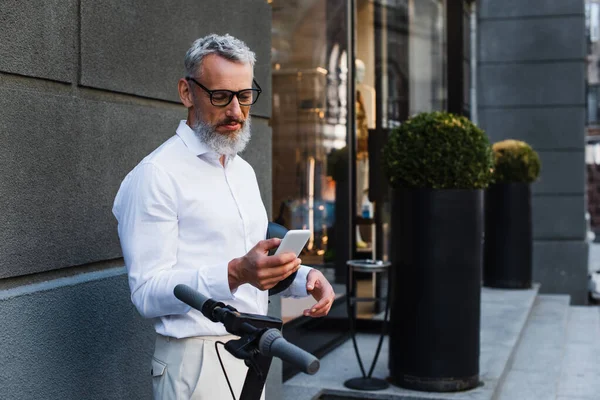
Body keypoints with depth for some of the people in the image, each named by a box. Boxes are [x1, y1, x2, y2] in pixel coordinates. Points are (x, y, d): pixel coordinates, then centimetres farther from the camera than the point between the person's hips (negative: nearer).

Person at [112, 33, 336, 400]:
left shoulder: (244, 171, 14)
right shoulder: (154, 175, -13)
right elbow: (147, 293, -19)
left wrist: (304, 277, 0)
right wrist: (236, 273, -32)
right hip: (198, 360, -7)